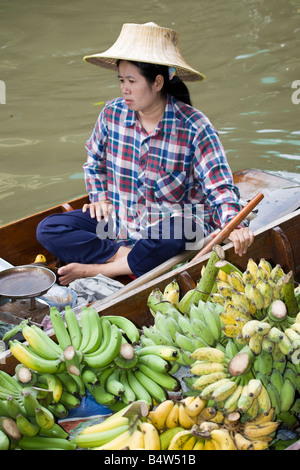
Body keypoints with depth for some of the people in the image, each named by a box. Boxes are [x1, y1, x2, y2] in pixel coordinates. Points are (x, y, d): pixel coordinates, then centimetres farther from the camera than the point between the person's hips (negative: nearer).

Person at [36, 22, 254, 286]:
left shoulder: (194, 126, -15)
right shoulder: (113, 113, -2)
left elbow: (219, 187, -18)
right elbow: (95, 160, 20)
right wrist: (99, 196, 6)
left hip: (175, 224, -5)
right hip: (118, 221, 5)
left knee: (164, 240, -41)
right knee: (48, 229, -10)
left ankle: (97, 269, -18)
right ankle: (126, 255, -21)